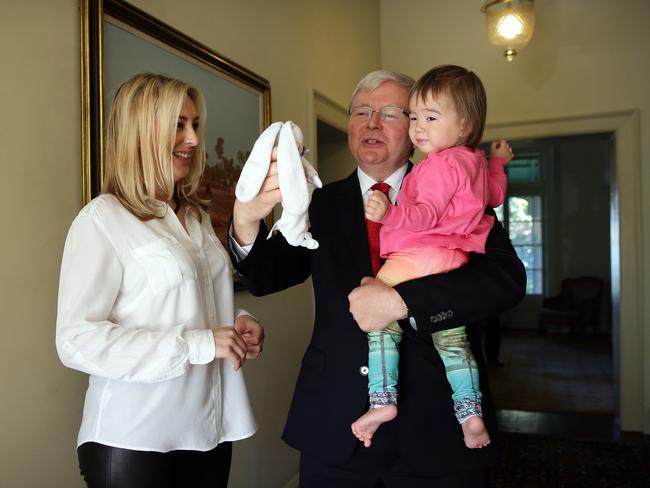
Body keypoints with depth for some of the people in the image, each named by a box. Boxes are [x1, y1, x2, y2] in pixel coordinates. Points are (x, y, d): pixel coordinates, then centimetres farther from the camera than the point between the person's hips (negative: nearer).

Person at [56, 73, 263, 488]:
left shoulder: (198, 217, 11)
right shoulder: (103, 218, -10)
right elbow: (76, 340, -17)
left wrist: (235, 321, -1)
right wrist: (197, 344, -21)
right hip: (135, 439, -6)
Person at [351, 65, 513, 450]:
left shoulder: (442, 163, -10)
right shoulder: (476, 163, 19)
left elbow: (427, 214, -21)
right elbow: (495, 194, 38)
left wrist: (390, 214, -35)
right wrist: (498, 163, 52)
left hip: (415, 259, -9)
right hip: (455, 264, 9)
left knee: (382, 324, -1)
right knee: (453, 341, 16)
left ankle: (382, 400, -8)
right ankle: (471, 414, 15)